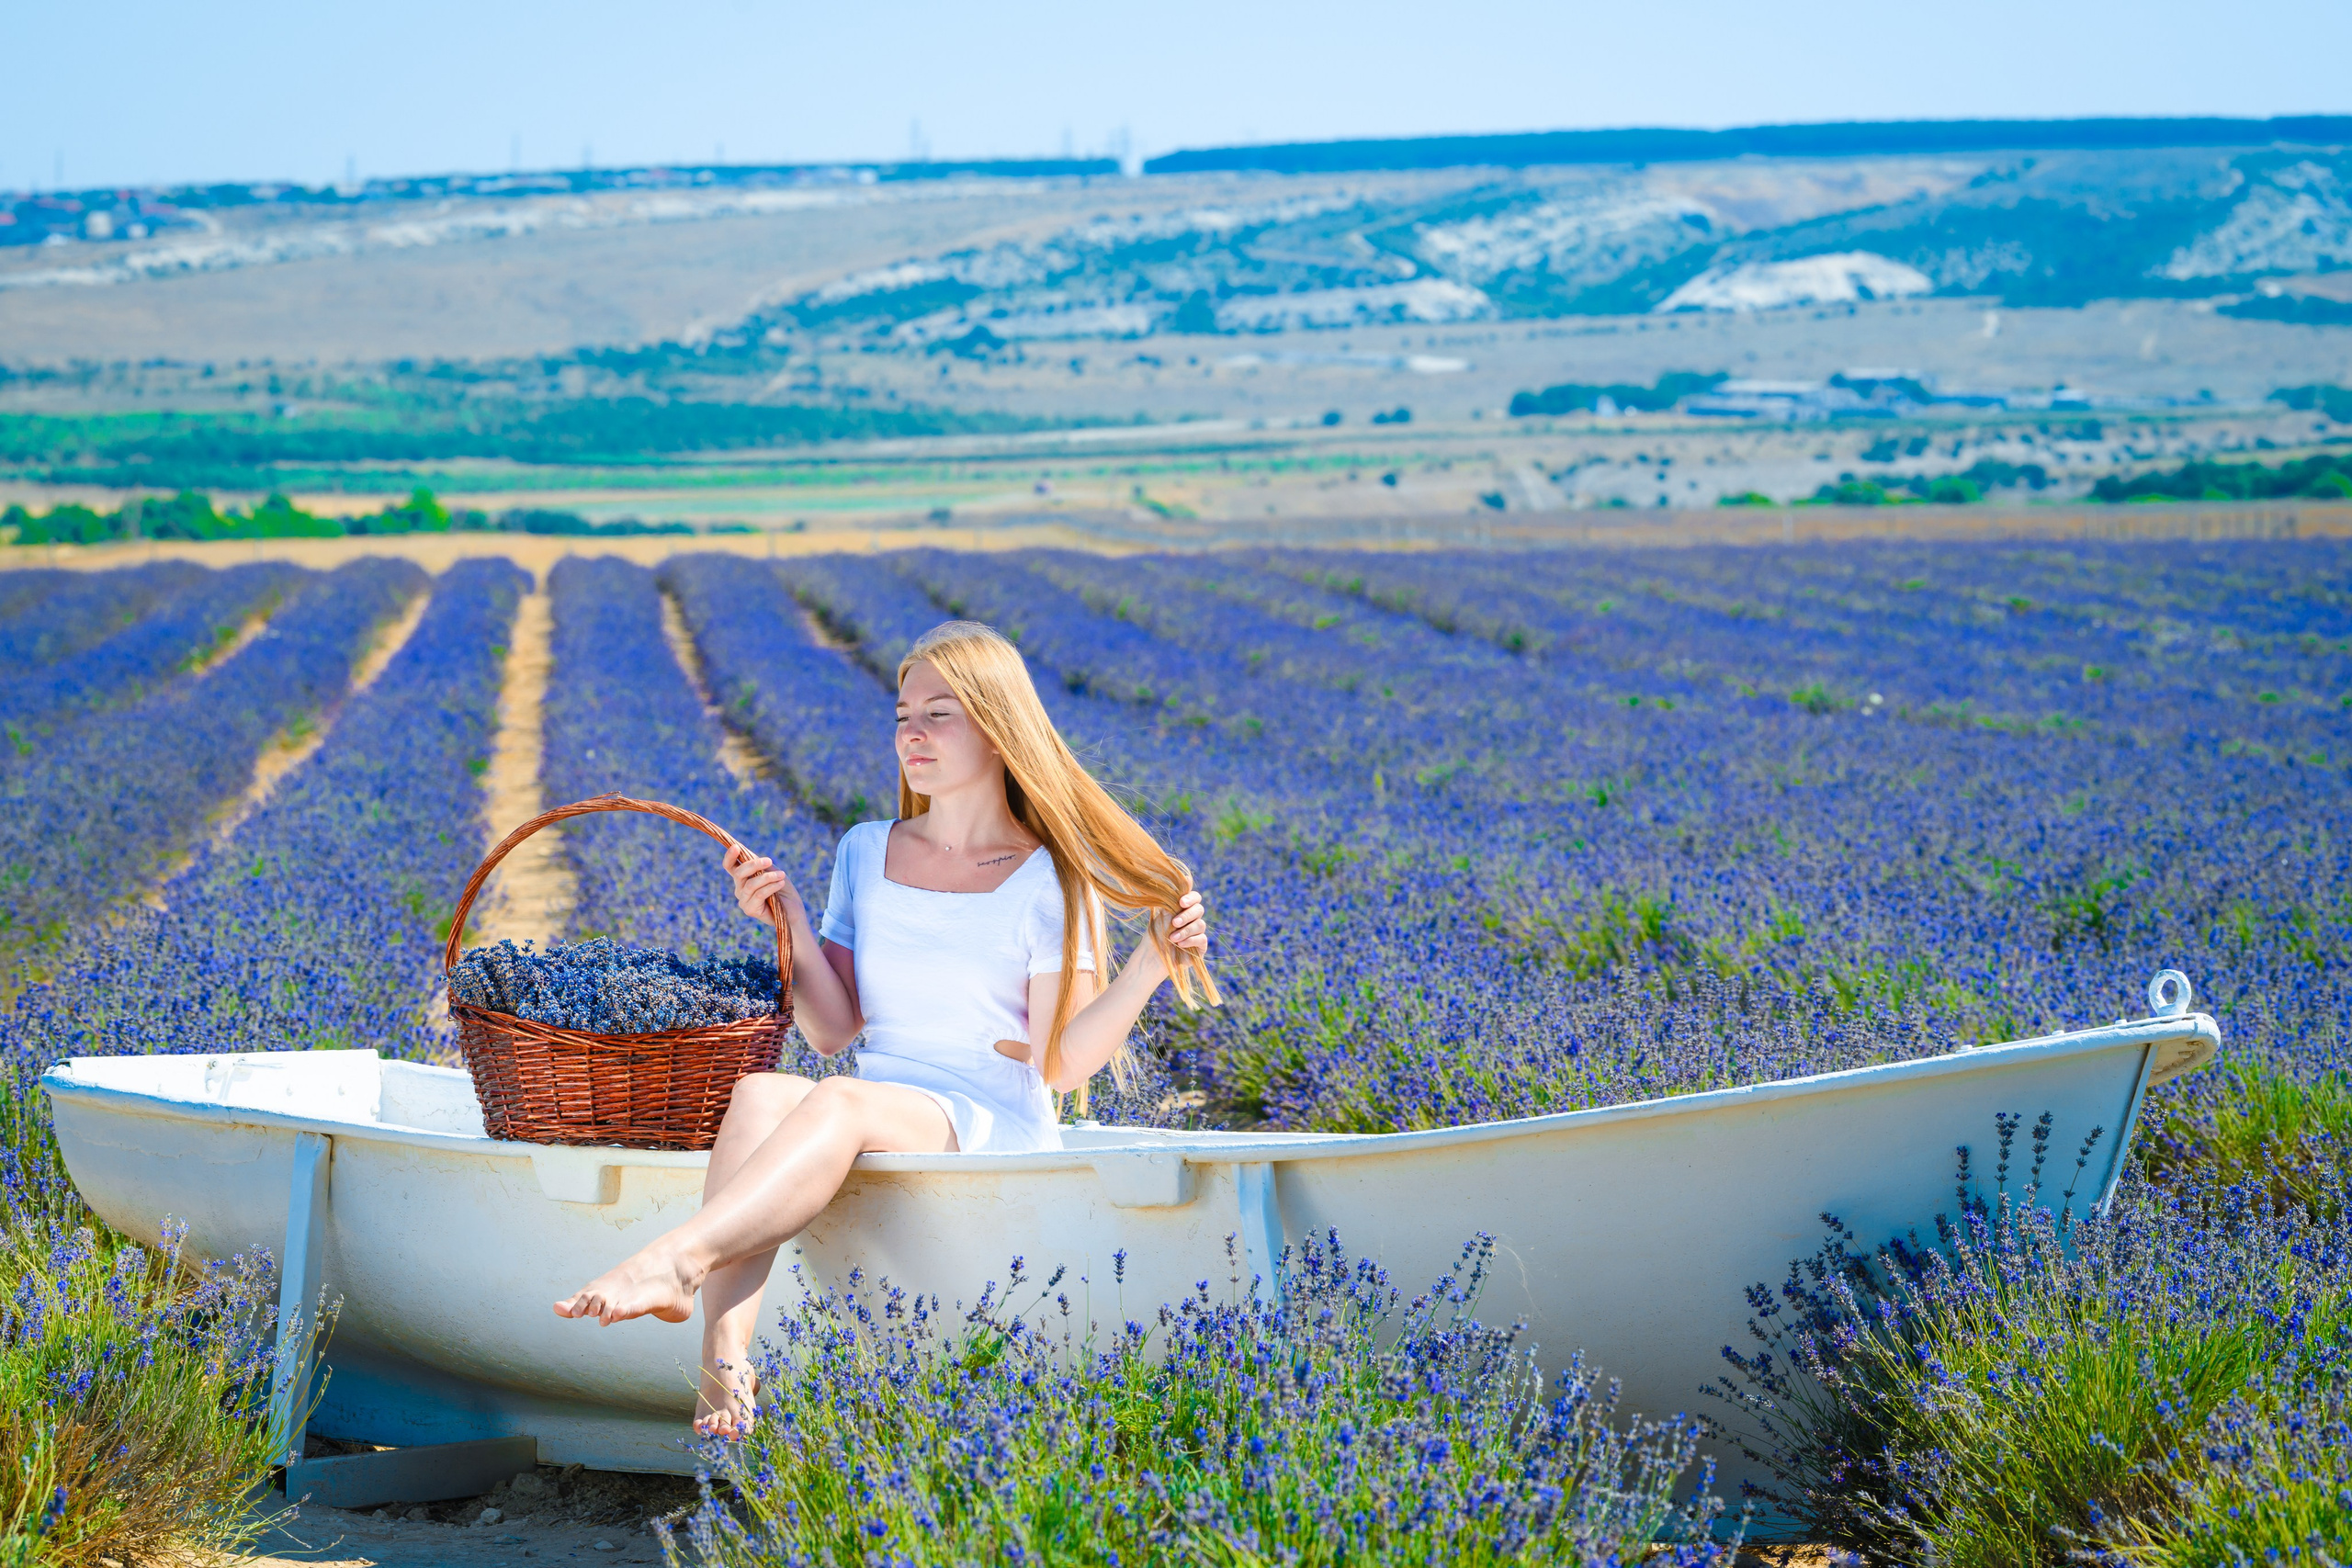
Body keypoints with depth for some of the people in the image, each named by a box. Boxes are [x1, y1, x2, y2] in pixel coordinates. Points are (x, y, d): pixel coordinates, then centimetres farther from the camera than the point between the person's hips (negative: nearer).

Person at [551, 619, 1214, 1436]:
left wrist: (1153, 966, -15)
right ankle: (724, 1366, -52)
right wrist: (791, 923, -3)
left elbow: (1061, 1063, -3)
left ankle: (675, 1262, -58)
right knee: (757, 1094, -32)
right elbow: (832, 1031, 10)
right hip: (875, 1111, 4)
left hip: (994, 1129, -4)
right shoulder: (866, 853, 15)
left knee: (838, 1103, -37)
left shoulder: (1049, 881, 3)